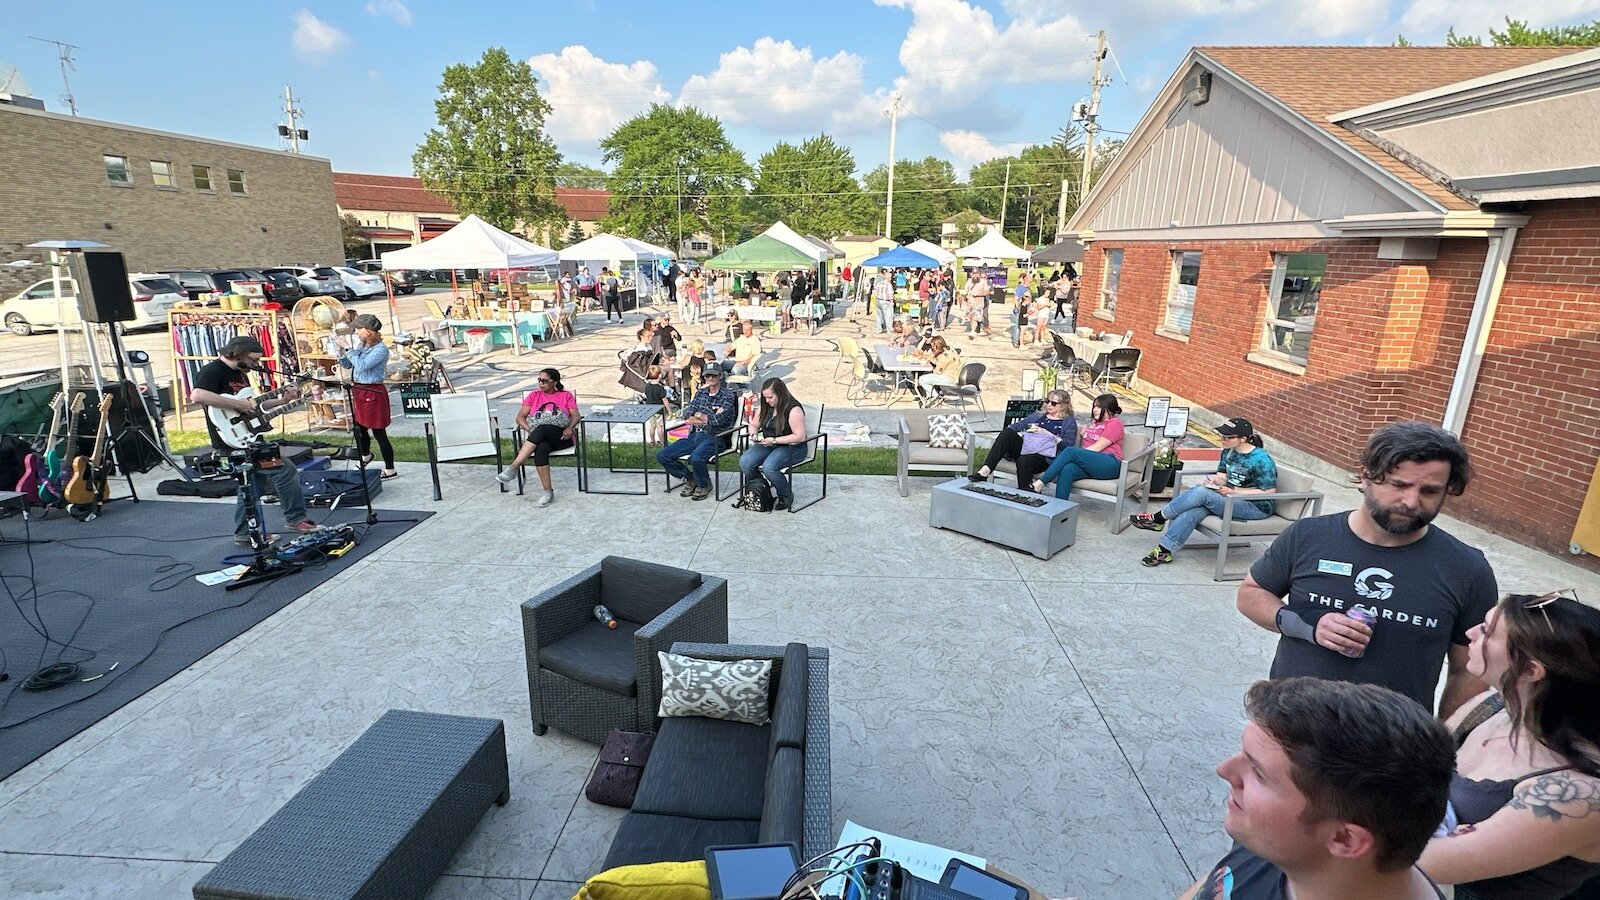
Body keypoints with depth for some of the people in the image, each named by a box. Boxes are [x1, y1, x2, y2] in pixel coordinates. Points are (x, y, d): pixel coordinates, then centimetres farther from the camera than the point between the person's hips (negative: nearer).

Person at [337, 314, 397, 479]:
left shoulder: (381, 349, -16)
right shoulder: (361, 345, 6)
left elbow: (361, 365, -26)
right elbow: (346, 365, 15)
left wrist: (349, 350, -17)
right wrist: (342, 351, -1)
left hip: (373, 393, -8)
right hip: (358, 390, 8)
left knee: (379, 433, -2)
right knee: (359, 428, 22)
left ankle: (390, 469, 8)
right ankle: (365, 456, 46)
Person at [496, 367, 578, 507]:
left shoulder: (566, 395, 16)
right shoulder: (534, 395, 21)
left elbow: (575, 415, 4)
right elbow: (520, 417, 13)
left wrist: (569, 428, -18)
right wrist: (530, 430, -7)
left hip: (562, 437, -2)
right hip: (540, 437, 2)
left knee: (542, 429, -37)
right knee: (541, 449, -37)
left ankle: (512, 468, -41)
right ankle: (548, 493, -40)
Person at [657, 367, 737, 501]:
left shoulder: (728, 394, -1)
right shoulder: (700, 392, 16)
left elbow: (719, 419, -15)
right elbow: (687, 417, 6)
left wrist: (698, 415, 0)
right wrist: (709, 418, -8)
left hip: (714, 438, -6)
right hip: (694, 436, 6)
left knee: (696, 458, -37)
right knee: (662, 455, -8)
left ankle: (704, 485, -4)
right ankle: (690, 479, 12)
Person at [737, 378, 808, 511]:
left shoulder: (793, 409, -17)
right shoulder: (764, 406, 6)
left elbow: (800, 436, -21)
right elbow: (754, 424, 19)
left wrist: (774, 440, -22)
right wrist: (754, 434, -6)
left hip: (792, 447, -7)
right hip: (769, 445, 7)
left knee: (769, 467, -33)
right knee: (744, 462, -18)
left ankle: (786, 496, -6)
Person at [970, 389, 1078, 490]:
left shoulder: (1069, 422, 17)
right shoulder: (1036, 416, 30)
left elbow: (1068, 446, -1)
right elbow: (1013, 427, 18)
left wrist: (1047, 433, -6)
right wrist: (1020, 434, -4)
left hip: (1044, 455, -4)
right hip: (1025, 447, 5)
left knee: (1023, 461, -37)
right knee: (1007, 433, -25)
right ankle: (985, 470, -37)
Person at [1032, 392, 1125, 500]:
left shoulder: (1115, 423, 5)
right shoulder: (1094, 423, 32)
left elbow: (1097, 448, -7)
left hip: (1110, 464, -6)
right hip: (1090, 464, 6)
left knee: (1070, 451, -27)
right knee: (1068, 469, -30)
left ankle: (1040, 483, -32)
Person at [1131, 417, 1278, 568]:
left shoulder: (1261, 460, -16)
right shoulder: (1228, 452, 5)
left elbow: (1269, 491, -16)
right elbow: (1222, 477, 13)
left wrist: (1233, 491, -21)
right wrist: (1214, 480, -11)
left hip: (1257, 508, -6)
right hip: (1233, 499, 7)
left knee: (1201, 492, -27)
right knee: (1194, 510, -24)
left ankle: (1158, 519, -15)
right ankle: (1164, 551, -29)